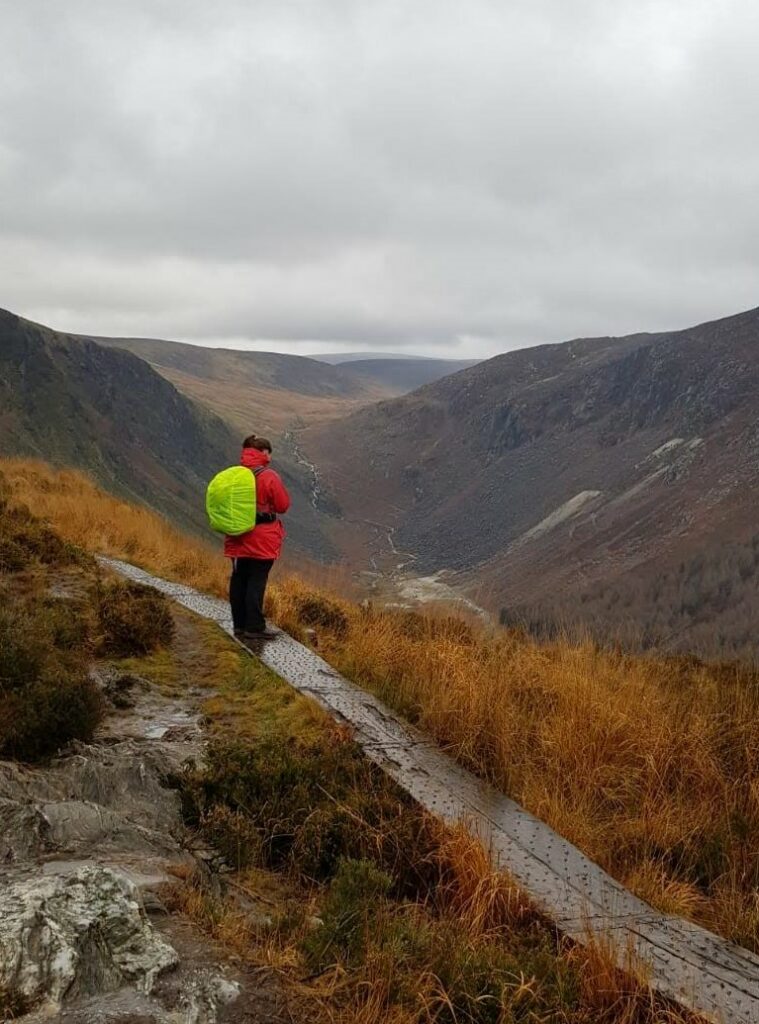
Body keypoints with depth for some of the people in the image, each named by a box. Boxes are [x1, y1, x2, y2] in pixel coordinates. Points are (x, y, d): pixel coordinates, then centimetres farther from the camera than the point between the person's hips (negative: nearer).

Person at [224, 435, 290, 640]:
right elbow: (283, 505, -8)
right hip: (262, 540, -6)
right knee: (257, 581, -2)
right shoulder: (269, 476, -13)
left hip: (237, 540, 6)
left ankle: (239, 625, 19)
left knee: (239, 580, 11)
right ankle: (254, 627, -2)